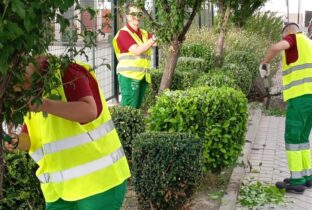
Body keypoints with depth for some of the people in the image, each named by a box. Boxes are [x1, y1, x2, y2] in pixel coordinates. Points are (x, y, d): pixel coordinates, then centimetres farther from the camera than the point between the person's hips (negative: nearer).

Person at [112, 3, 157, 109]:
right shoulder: (123, 33, -5)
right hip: (129, 75, -7)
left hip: (143, 76, 7)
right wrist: (153, 39, -18)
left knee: (137, 106, 11)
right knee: (129, 108, -9)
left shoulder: (144, 34, 17)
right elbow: (137, 51, -17)